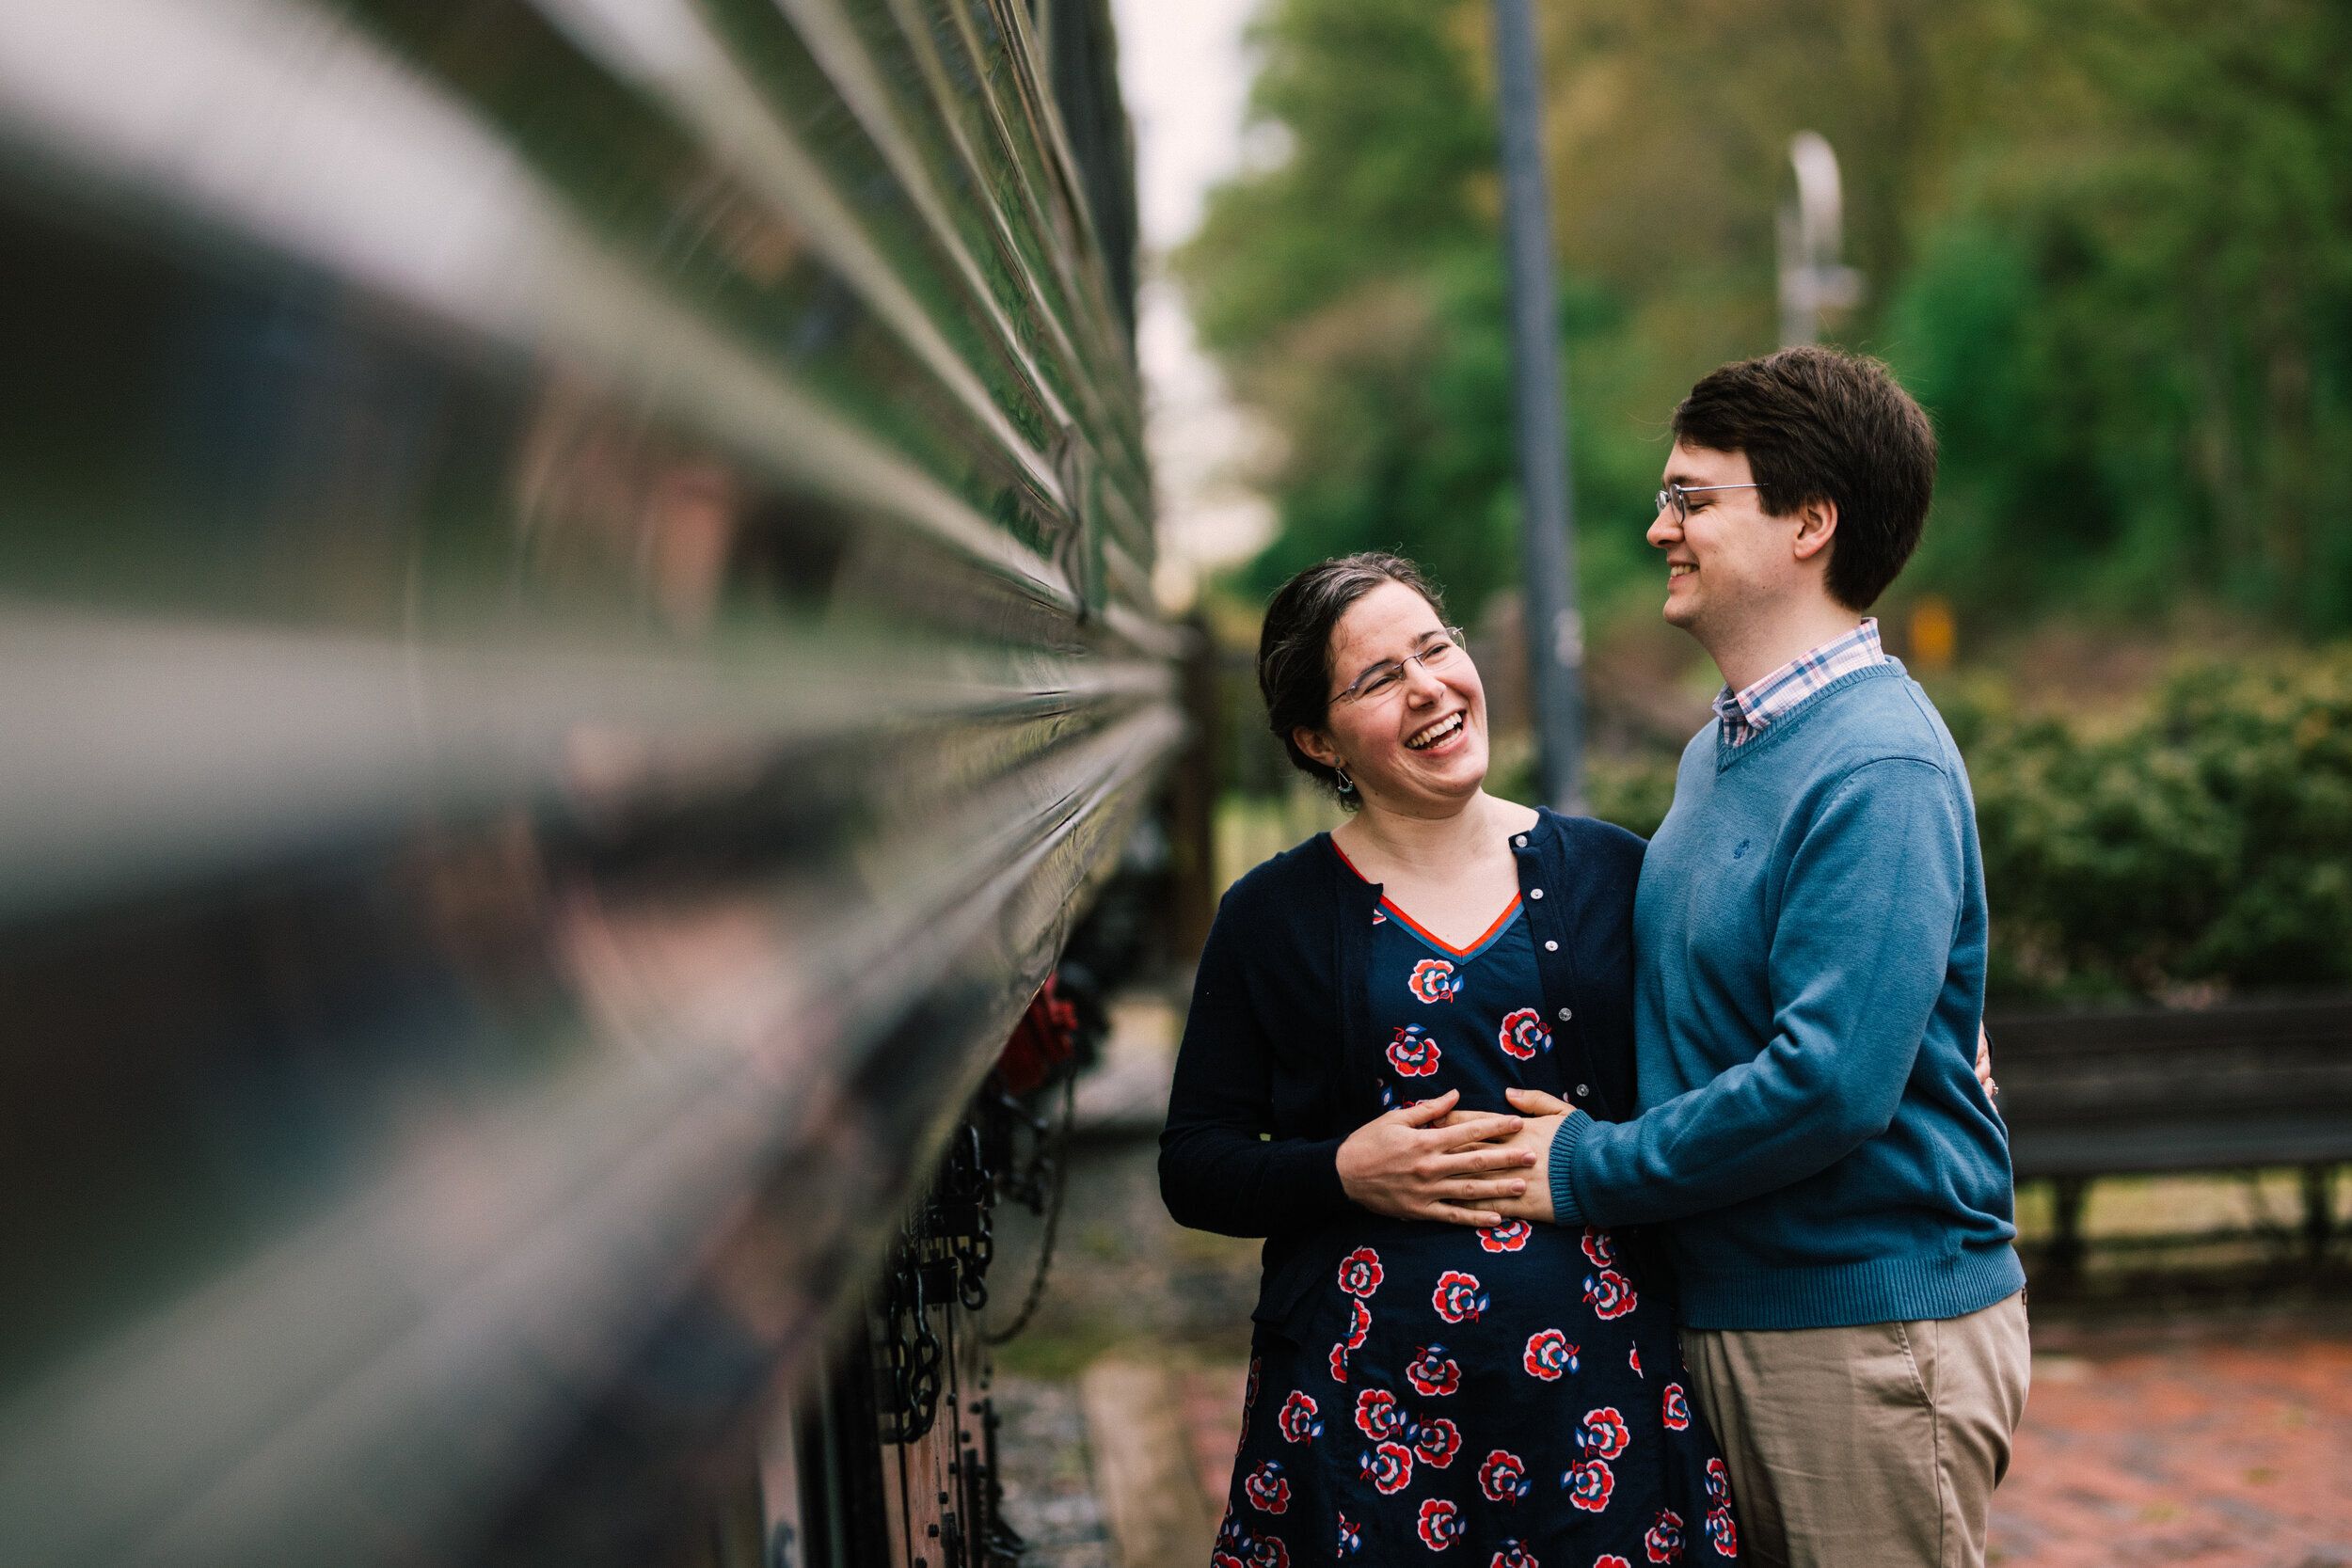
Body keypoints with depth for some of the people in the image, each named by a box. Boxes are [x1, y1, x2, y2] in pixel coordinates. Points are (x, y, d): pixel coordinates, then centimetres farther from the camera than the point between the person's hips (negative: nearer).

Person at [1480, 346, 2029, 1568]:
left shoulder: (1880, 770, -20)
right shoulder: (1719, 747, 11)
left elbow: (1830, 1083, -26)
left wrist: (1588, 1167, -16)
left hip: (1872, 1337, -9)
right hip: (1721, 1316, 9)